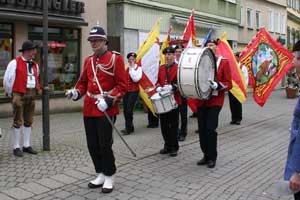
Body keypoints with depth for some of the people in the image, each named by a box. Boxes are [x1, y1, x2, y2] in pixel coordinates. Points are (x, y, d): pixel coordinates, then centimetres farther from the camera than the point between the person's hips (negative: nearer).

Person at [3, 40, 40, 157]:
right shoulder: (15, 63, -8)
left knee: (28, 121, 11)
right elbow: (6, 80, -5)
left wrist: (37, 90, 13)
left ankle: (26, 146, 22)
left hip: (31, 95, 6)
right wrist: (10, 94, 3)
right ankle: (16, 147, 9)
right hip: (19, 95, -6)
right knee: (18, 121, 0)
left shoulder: (35, 65, 11)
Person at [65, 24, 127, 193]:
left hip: (106, 110, -6)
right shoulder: (88, 60, 14)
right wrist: (77, 92, -1)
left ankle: (109, 177, 14)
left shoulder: (115, 58, -6)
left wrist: (109, 100, -21)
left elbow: (122, 85, -10)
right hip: (89, 109, 6)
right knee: (92, 145, 11)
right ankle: (101, 174, 27)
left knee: (105, 145, -3)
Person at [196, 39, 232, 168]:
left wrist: (217, 85, -21)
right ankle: (206, 155, 21)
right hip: (201, 100, 4)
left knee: (210, 128, -10)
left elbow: (229, 84, -3)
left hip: (215, 101, -4)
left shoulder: (224, 62, -1)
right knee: (202, 129, 6)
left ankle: (212, 157, 6)